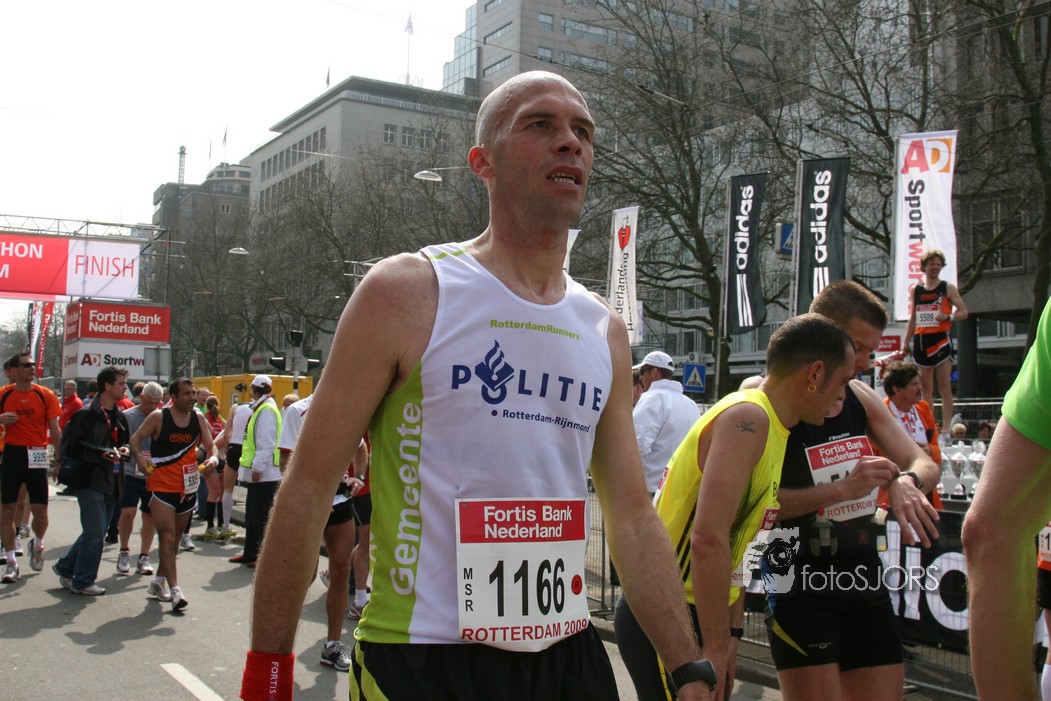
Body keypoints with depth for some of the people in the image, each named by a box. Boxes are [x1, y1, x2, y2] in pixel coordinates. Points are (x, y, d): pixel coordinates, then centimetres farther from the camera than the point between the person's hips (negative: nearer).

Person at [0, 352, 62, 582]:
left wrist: (59, 458, 0)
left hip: (37, 457, 0)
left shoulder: (45, 395, 2)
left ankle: (37, 544, 29)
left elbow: (54, 429, 4)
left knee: (40, 510, -2)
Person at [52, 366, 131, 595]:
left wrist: (123, 450, 3)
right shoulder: (86, 414, -12)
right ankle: (83, 581, 8)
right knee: (95, 531, -6)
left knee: (96, 531, 14)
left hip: (110, 480, 8)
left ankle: (66, 567, 31)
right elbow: (71, 447, -15)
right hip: (90, 480, -8)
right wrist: (102, 454, -23)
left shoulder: (119, 416, 13)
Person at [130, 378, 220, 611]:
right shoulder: (158, 417, -7)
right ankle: (174, 590, -13)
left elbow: (210, 445, 7)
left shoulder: (198, 418, 4)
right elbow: (135, 439, 0)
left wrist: (213, 458, -15)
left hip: (187, 487, 5)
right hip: (161, 485, -5)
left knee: (175, 538, 15)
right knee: (167, 537, -11)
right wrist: (139, 457, -19)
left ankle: (159, 581, 31)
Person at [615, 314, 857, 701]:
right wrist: (716, 648, -21)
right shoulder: (748, 419, -18)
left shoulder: (766, 423, 12)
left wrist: (729, 632, 15)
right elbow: (708, 540, -27)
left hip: (690, 615, 9)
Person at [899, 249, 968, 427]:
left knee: (944, 387, -7)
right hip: (921, 341, 4)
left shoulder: (948, 288, 3)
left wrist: (949, 317, -22)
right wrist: (905, 345, 13)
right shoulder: (915, 289, 12)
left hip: (940, 339, -4)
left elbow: (963, 311, -1)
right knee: (926, 389, 6)